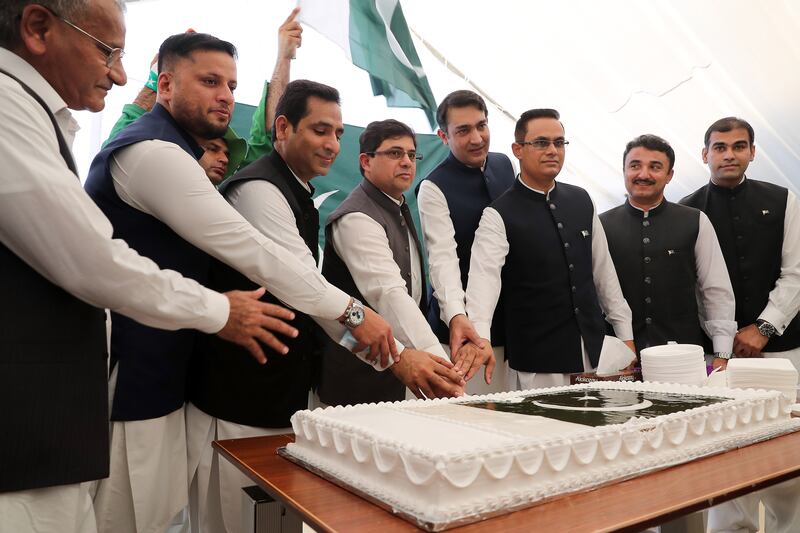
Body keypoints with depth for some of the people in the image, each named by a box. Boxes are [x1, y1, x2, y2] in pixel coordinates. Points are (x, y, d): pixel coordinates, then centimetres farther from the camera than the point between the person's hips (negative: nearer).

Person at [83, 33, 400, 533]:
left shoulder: (169, 153, 17)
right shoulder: (156, 152, -19)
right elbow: (253, 250, -25)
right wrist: (353, 312, -19)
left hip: (155, 374, 10)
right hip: (130, 379, -10)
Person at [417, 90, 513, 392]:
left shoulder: (504, 165, 7)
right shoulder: (433, 188, -13)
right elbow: (443, 256, -23)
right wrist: (456, 316, -37)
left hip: (509, 318, 6)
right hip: (462, 323, -5)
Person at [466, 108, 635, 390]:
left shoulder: (582, 201, 7)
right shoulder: (499, 216, -10)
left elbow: (604, 270, 12)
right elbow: (484, 276, -25)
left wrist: (626, 336, 12)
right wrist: (480, 338, -41)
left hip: (594, 351, 5)